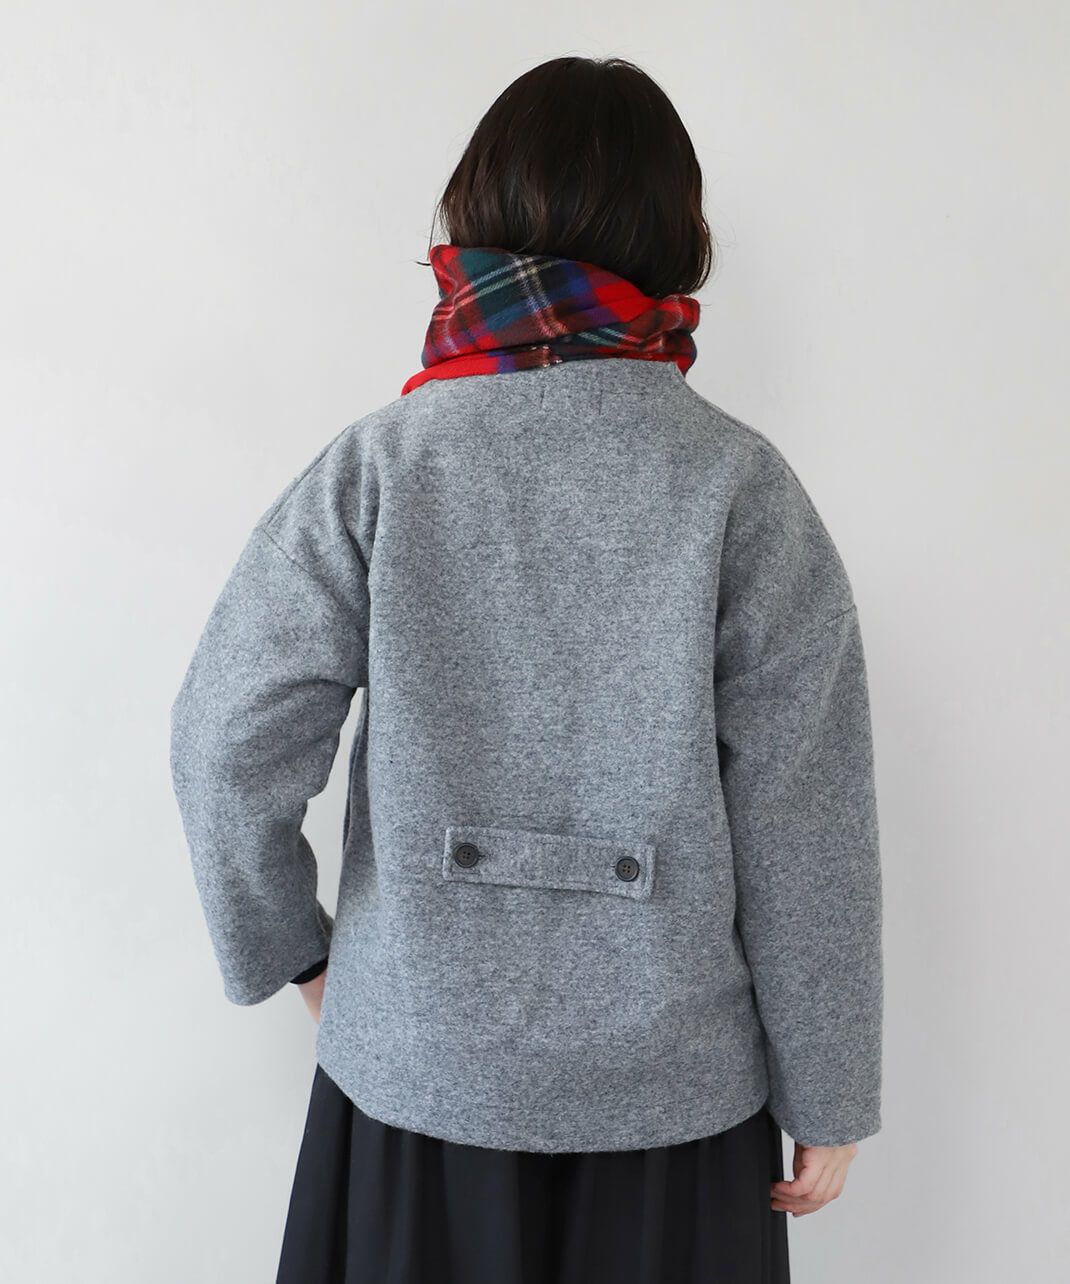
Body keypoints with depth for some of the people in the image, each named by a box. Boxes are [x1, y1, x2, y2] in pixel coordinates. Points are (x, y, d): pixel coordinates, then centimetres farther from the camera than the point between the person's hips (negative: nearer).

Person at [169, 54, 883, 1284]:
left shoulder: (379, 464, -10)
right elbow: (803, 823, -9)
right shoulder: (740, 485, -10)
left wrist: (290, 950, 6)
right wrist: (826, 1095, 1)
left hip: (420, 1059, 1)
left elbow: (230, 742, -11)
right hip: (669, 1078, 0)